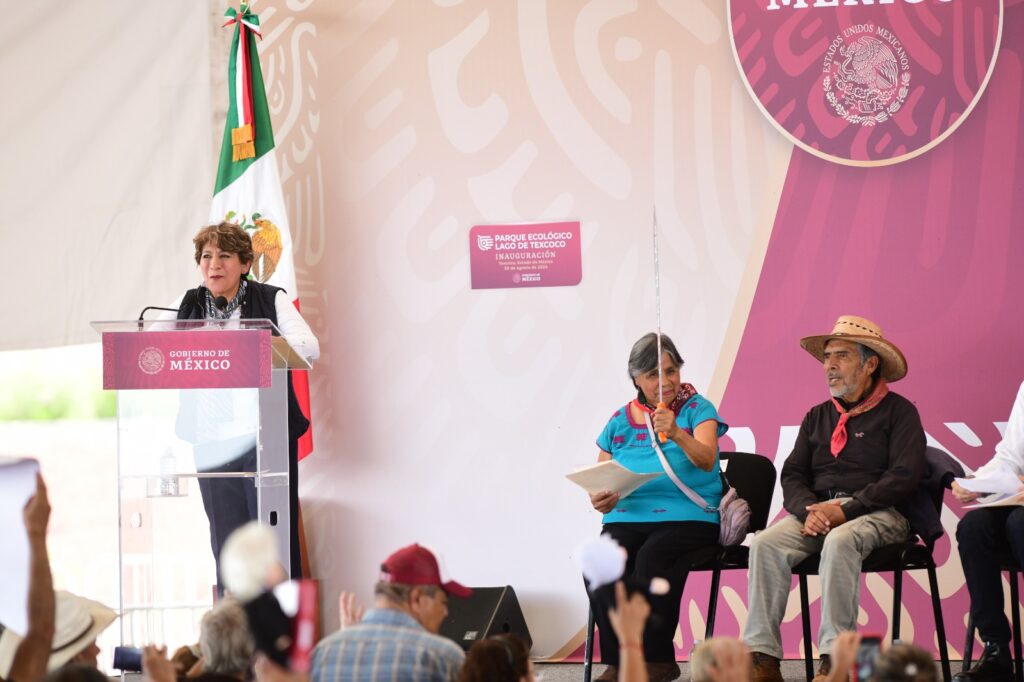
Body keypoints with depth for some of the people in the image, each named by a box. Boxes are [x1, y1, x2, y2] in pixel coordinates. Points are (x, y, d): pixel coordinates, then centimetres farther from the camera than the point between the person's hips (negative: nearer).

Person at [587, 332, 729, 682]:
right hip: (628, 518, 3)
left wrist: (677, 435, -33)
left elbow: (706, 460, -14)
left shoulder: (697, 409, 4)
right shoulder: (620, 421, 13)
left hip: (688, 515, -3)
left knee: (653, 556, -34)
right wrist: (601, 500, -9)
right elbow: (597, 487, 15)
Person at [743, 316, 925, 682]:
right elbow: (792, 475, 14)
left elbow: (904, 477, -8)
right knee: (766, 542, -23)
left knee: (839, 541, -38)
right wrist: (809, 511, -9)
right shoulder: (818, 416, 21)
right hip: (819, 511, 5)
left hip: (879, 514, -5)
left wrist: (846, 509, -16)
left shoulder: (898, 411, 4)